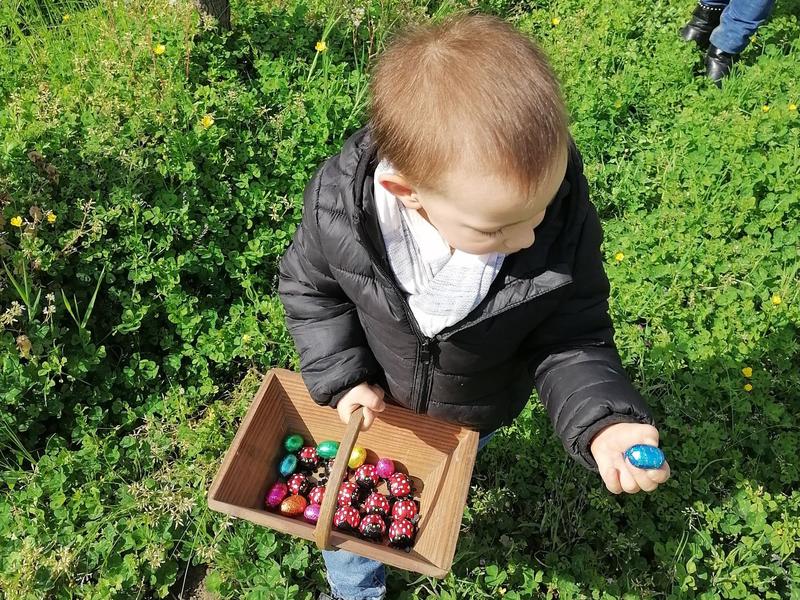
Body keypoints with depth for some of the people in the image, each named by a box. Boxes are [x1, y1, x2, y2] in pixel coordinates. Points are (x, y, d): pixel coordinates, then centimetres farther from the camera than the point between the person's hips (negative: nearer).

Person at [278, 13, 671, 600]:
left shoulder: (566, 223, -35)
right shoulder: (340, 204, -35)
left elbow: (572, 339, -21)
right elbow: (309, 287, -13)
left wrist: (604, 420, -39)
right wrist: (342, 377, -21)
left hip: (471, 419, 1)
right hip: (374, 405, 0)